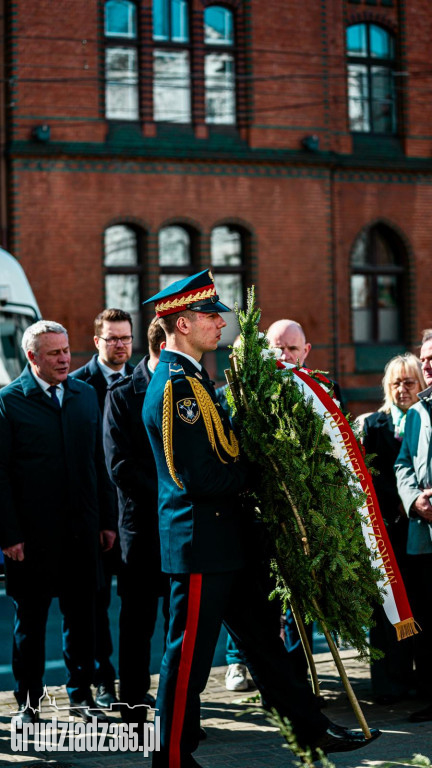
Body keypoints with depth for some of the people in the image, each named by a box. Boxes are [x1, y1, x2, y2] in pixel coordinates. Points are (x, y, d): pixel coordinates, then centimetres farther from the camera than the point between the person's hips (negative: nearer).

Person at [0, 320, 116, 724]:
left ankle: (80, 694, 24)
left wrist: (107, 520, 8)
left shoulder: (85, 394, 10)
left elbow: (99, 461, 12)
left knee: (81, 616, 11)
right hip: (32, 534, -4)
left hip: (82, 531, 4)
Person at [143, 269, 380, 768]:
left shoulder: (191, 379, 14)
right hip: (200, 544, -10)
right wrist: (253, 471, -10)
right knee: (189, 655, 1)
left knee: (262, 641, 15)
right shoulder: (175, 385, -18)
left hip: (223, 543, 10)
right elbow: (198, 477, -23)